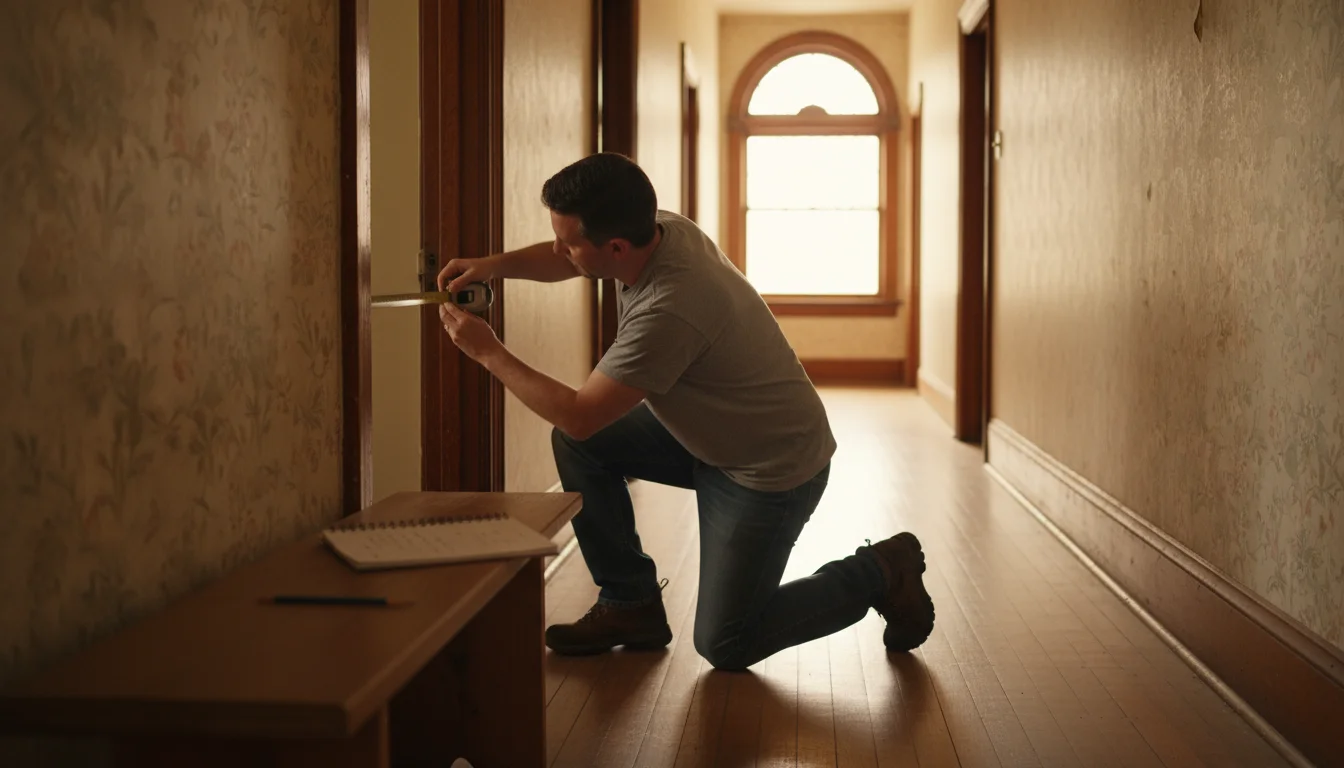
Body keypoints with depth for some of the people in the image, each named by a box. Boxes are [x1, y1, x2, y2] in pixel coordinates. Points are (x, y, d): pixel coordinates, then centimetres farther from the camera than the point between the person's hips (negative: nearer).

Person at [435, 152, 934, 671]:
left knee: (723, 646, 0)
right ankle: (630, 604, 10)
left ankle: (880, 572, 13)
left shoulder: (667, 313, -36)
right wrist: (495, 265, -7)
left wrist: (489, 353, -17)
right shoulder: (663, 229, -11)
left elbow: (579, 415, -26)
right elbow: (562, 261, 10)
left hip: (773, 469, -9)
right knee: (576, 444, -2)